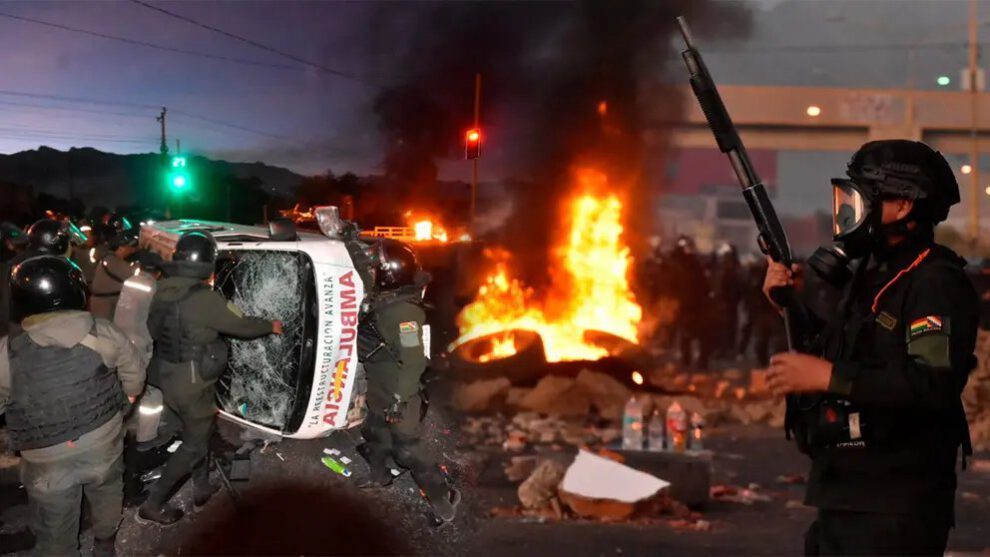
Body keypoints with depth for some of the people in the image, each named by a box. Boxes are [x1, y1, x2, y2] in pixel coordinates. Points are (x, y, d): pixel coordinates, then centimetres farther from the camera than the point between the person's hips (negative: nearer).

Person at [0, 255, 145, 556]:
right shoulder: (103, 333, -16)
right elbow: (134, 376, -2)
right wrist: (127, 398, 19)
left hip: (47, 460, -3)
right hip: (103, 444, 3)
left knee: (55, 531, 18)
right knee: (106, 497, 32)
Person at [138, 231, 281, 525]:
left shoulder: (164, 291, -2)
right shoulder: (206, 299, -24)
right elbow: (241, 325, -12)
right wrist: (271, 326, 7)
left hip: (168, 377, 8)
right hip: (191, 384, -8)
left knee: (201, 429, 26)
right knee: (195, 443, 8)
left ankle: (202, 488, 39)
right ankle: (153, 505, 9)